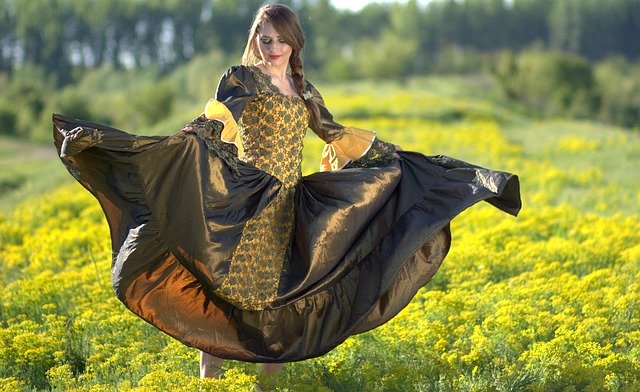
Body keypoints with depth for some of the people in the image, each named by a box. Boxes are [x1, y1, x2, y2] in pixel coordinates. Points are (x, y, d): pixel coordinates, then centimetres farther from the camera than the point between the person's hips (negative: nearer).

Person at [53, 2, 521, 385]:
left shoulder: (304, 91, 14)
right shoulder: (241, 79, -3)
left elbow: (338, 136, 23)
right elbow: (207, 128, -17)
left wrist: (394, 157, 27)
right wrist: (168, 144, -36)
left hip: (288, 209, 5)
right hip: (245, 203, -5)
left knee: (281, 298, 5)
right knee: (230, 289, -7)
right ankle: (209, 378, -1)